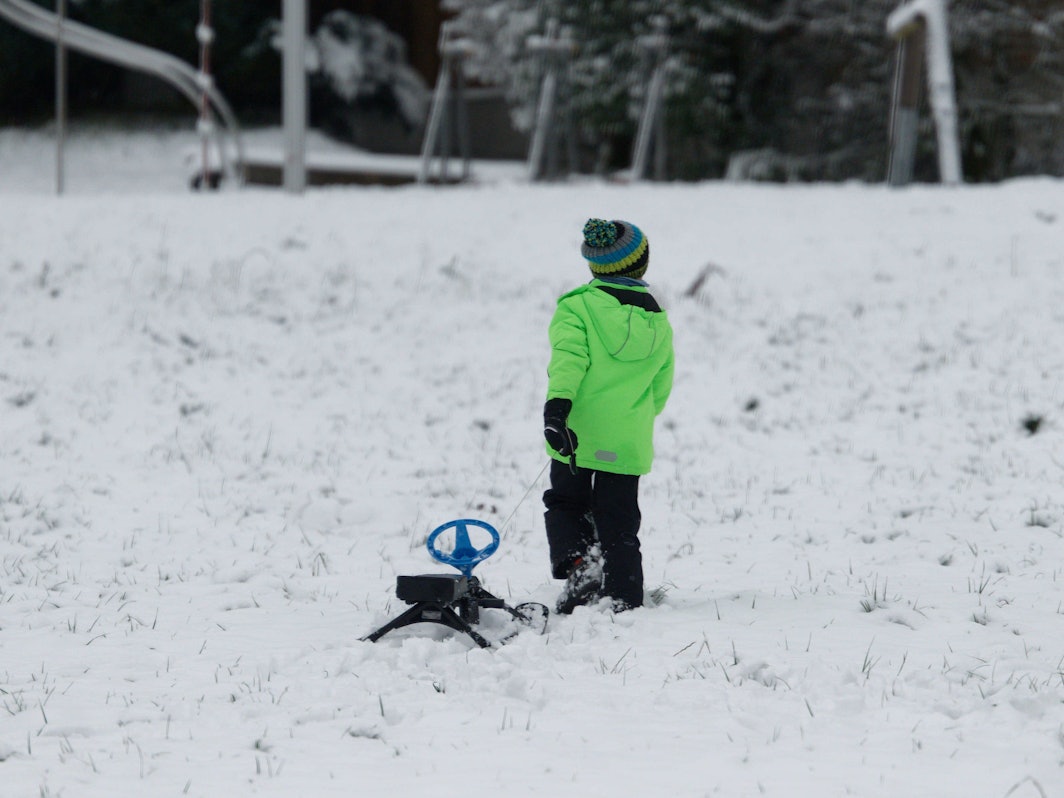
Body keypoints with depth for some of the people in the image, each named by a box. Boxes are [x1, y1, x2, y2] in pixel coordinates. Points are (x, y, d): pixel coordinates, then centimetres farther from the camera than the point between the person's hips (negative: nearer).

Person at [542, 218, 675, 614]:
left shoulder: (577, 307, -4)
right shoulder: (658, 324, 9)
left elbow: (569, 358, -20)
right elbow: (659, 391, 15)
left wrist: (556, 407, -29)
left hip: (577, 434, -3)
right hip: (628, 444, 3)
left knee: (565, 505, 16)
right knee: (619, 524, 12)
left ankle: (576, 564, -11)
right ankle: (625, 602, 10)